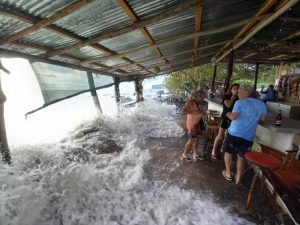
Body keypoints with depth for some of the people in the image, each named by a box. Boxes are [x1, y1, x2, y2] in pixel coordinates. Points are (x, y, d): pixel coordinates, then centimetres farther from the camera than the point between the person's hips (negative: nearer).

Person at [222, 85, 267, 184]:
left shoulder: (240, 102, -9)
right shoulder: (261, 103, 7)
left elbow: (233, 117, -17)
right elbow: (263, 118, 15)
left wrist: (228, 114, 4)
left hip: (234, 133, -4)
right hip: (249, 136, 5)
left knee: (228, 152, 16)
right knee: (241, 156, 16)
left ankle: (228, 174, 27)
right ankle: (238, 178, 25)